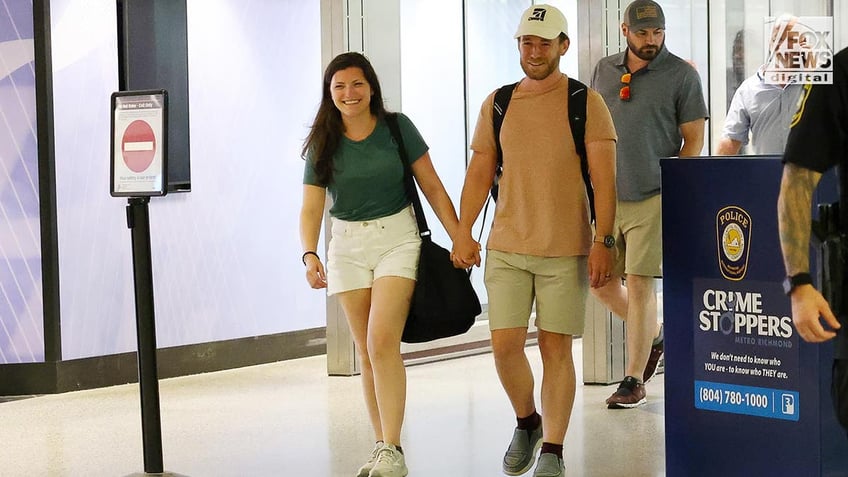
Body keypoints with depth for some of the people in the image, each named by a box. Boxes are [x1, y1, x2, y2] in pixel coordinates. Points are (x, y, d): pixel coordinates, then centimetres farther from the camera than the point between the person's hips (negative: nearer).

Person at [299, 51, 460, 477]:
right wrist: (310, 255, -21)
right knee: (366, 351, 7)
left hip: (397, 238, -3)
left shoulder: (397, 128, -4)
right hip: (347, 246, 3)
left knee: (382, 341, -17)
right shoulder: (323, 144, 1)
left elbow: (432, 187, 1)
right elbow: (311, 208, -4)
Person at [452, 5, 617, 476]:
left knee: (556, 348, 0)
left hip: (566, 251, -3)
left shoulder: (586, 103, -3)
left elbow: (604, 179, -8)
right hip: (506, 248, 3)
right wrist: (463, 233, 3)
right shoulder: (497, 104, 8)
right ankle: (527, 423, 25)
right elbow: (480, 172, 12)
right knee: (505, 344, -1)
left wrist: (603, 241, -16)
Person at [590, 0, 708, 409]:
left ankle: (634, 381, 3)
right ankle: (654, 335, 32)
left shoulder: (681, 75, -2)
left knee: (638, 284, -6)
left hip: (651, 199, -5)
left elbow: (693, 138, -1)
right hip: (605, 196, 5)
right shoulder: (604, 70, 11)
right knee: (601, 283, 7)